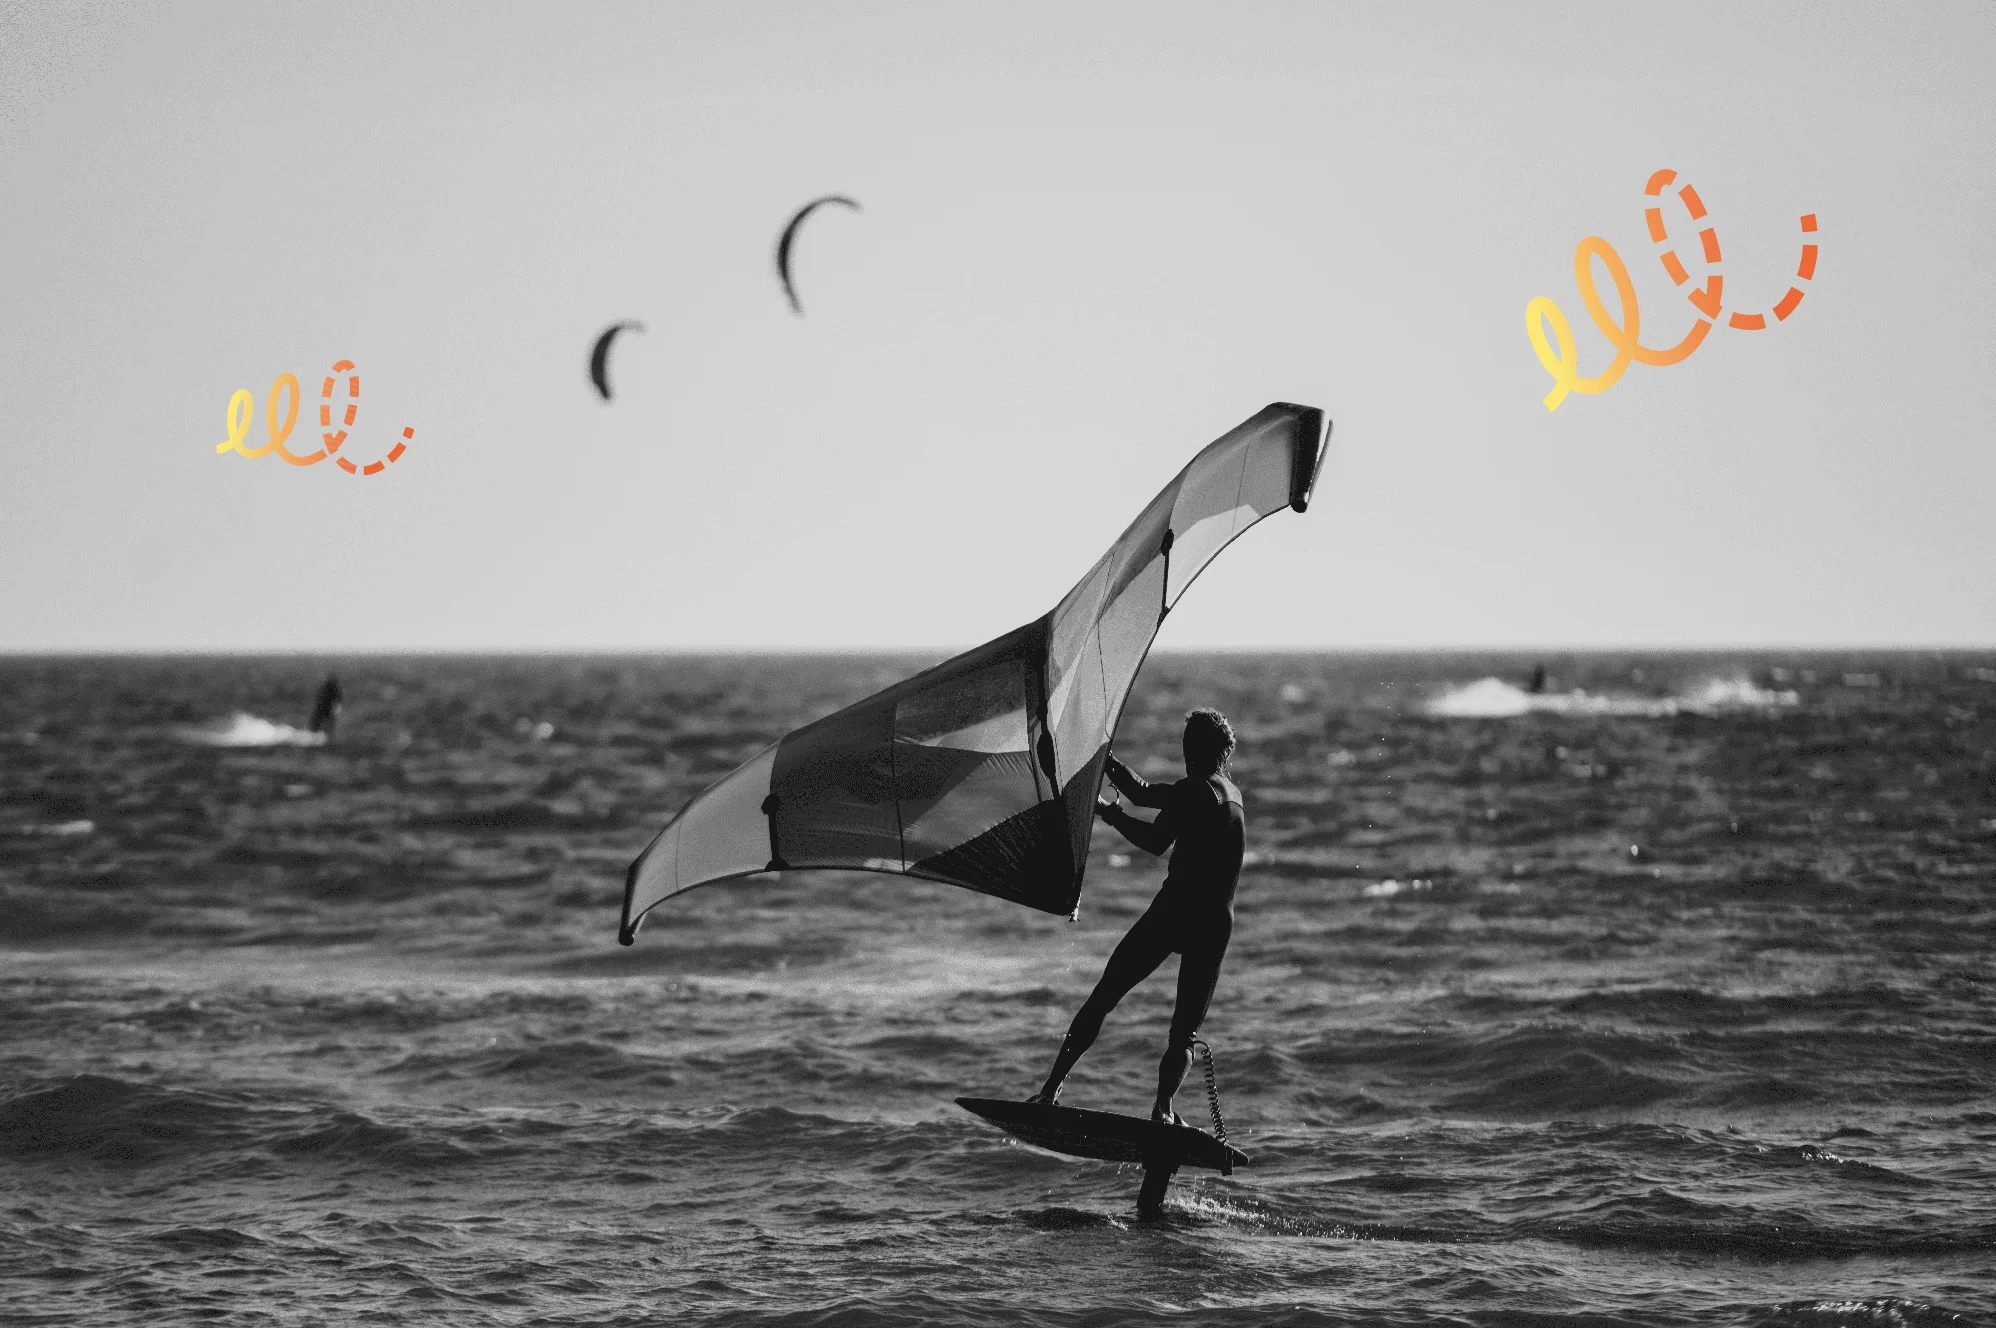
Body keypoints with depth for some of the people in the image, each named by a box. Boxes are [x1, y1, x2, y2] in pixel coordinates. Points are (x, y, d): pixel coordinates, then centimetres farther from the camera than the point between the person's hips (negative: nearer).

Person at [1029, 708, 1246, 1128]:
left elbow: (1155, 841, -14)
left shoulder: (1195, 791, -5)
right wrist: (1105, 759, 22)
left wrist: (1109, 811, -2)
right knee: (1185, 1029, 6)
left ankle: (1052, 1088, -5)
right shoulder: (1233, 794, 20)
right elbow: (1145, 793, 23)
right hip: (1218, 925, 6)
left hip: (1175, 912, -6)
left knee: (1103, 997, 1)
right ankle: (1163, 1106, -17)